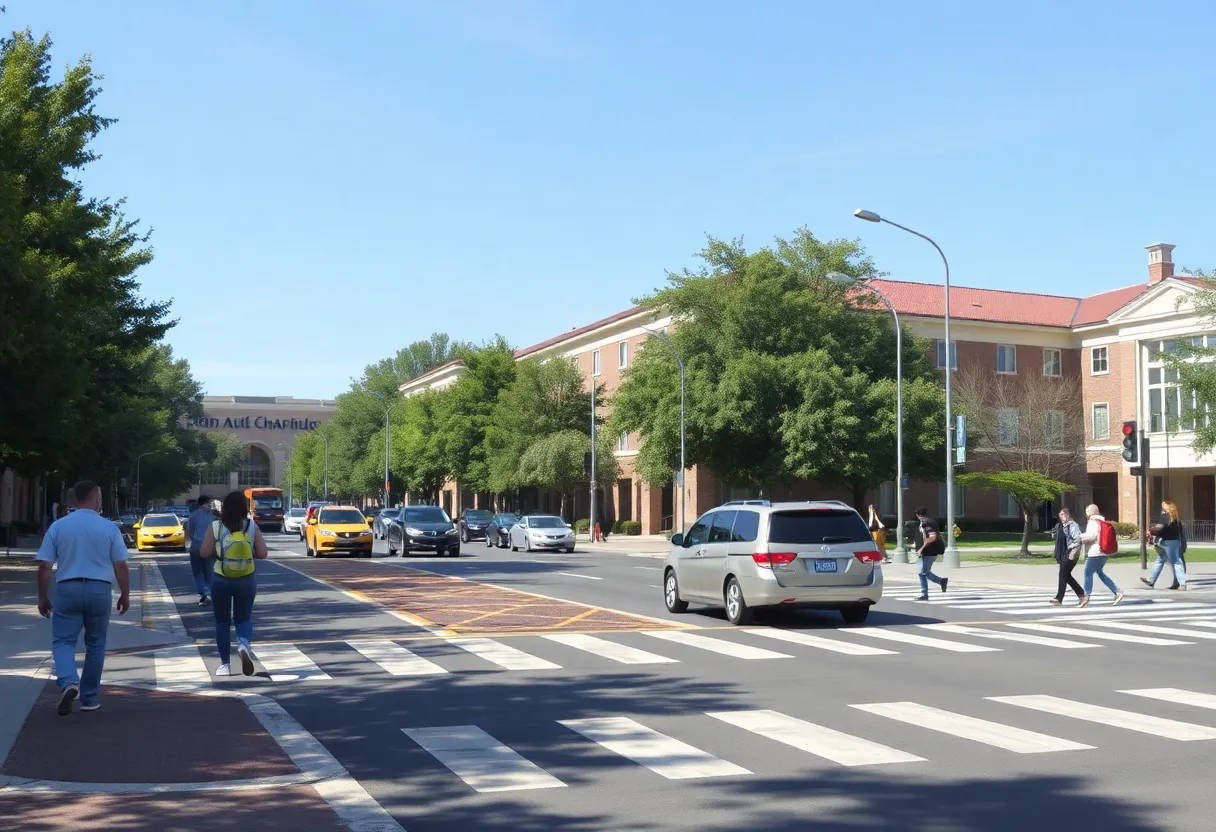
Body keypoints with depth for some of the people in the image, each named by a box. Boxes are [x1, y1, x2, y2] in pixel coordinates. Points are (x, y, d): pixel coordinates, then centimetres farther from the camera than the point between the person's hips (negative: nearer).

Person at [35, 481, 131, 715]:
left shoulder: (58, 526, 2)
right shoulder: (109, 527, -1)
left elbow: (44, 566, 0)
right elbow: (121, 566, -3)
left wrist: (43, 597, 10)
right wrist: (125, 595, 8)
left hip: (68, 589, 0)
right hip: (99, 590, 0)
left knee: (63, 641, 7)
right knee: (95, 645, 13)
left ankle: (68, 682, -19)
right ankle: (89, 698, 17)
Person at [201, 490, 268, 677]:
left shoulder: (215, 527, -7)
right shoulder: (252, 527, -4)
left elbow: (205, 552, -7)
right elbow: (262, 554, -4)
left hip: (221, 580, -1)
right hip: (246, 580, 1)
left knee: (222, 622, 12)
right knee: (244, 618, 13)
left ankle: (225, 665, 13)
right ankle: (244, 644, -18)